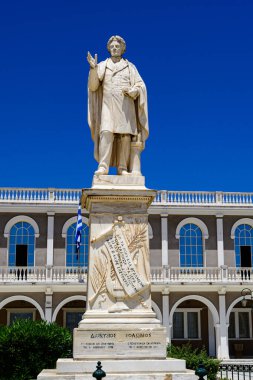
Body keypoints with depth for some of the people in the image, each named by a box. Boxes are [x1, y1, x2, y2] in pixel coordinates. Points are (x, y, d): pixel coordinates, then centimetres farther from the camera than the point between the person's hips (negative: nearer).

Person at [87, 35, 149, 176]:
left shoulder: (130, 66, 14)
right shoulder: (102, 66, 13)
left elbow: (141, 86, 6)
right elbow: (92, 86, 1)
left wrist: (132, 91, -16)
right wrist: (93, 68, -14)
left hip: (126, 106, 1)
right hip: (108, 105, -1)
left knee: (125, 135, -9)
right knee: (106, 133, -19)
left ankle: (122, 168, -8)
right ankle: (103, 166, -25)